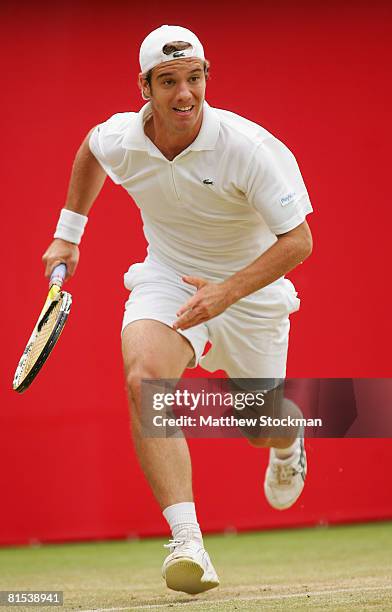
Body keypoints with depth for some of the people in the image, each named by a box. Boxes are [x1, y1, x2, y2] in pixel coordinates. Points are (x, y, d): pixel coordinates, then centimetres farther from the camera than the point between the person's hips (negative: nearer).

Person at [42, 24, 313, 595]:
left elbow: (298, 240, -25)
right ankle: (187, 542, -35)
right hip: (167, 276, 2)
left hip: (251, 286, -2)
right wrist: (68, 233, 15)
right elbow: (91, 149, 13)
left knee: (260, 426, 10)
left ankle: (288, 442, 53)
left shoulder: (250, 147, -27)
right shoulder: (120, 139, -14)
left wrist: (226, 293, -36)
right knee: (144, 380, -28)